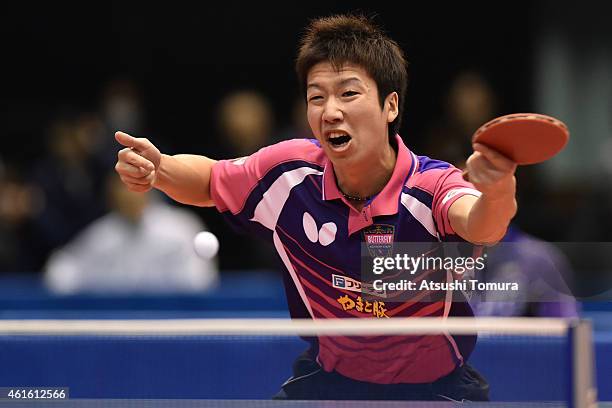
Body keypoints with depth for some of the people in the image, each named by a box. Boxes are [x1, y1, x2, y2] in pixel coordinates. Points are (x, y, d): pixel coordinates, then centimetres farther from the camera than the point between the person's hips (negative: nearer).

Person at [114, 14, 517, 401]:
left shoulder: (432, 187, -26)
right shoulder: (288, 173, -14)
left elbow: (479, 226, -50)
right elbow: (208, 180, 6)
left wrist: (496, 194, -74)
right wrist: (158, 168, -17)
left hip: (434, 386, -3)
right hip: (329, 375, 3)